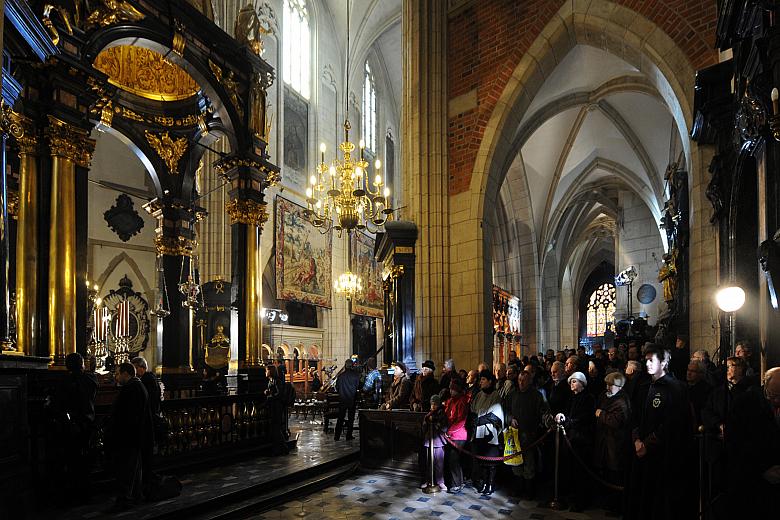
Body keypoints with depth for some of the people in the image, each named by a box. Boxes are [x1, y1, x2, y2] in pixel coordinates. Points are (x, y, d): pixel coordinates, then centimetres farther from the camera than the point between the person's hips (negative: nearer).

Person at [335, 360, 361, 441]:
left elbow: (337, 387, 2)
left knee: (340, 417, 10)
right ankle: (349, 436, 9)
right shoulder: (356, 375, -9)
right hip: (352, 400, -1)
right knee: (351, 418, 9)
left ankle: (337, 436, 8)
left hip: (342, 400, 2)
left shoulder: (341, 375, -4)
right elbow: (359, 386, -3)